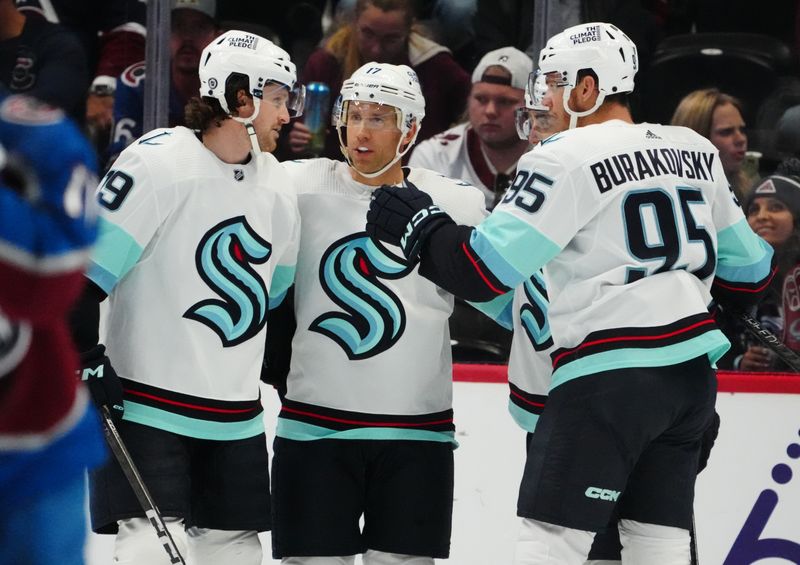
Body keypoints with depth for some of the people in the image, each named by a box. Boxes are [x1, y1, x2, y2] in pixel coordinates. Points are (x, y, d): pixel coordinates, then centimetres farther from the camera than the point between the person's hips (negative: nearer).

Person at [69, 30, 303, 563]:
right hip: (146, 404, -7)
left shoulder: (277, 186, 9)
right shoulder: (159, 163, -14)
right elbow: (87, 258, -15)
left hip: (235, 415, 7)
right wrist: (84, 353, -19)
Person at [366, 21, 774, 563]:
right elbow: (749, 268, 18)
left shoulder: (565, 159, -8)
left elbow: (486, 269, -11)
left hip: (609, 376, -7)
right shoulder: (696, 151, 12)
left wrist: (420, 226, 4)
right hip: (691, 373, 7)